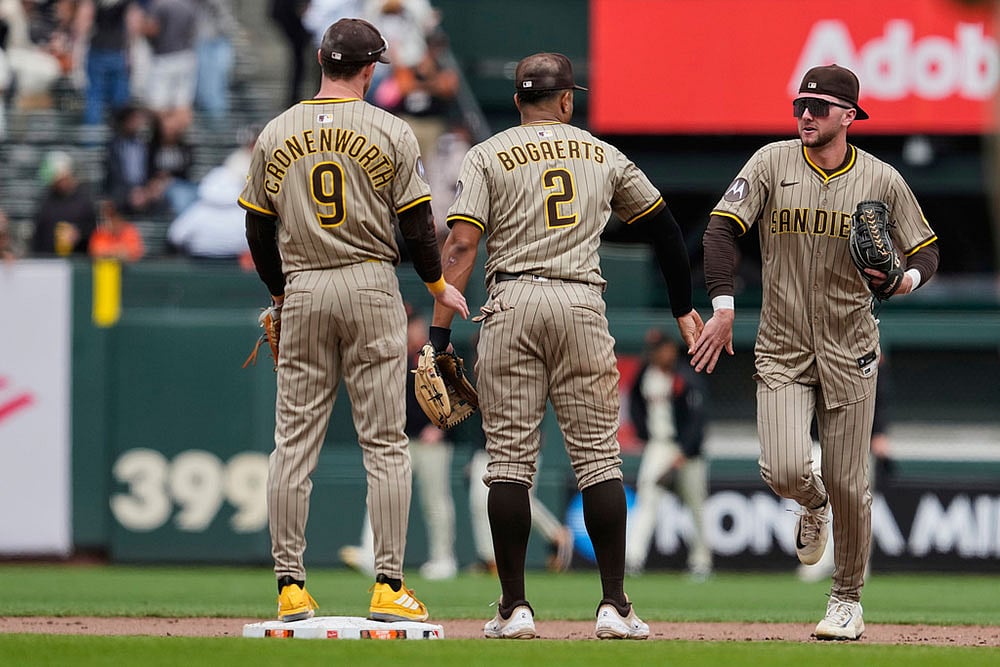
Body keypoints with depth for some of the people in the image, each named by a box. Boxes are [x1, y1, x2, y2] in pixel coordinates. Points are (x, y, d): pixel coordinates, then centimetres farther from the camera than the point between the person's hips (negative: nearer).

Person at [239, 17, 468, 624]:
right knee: (385, 442, 0)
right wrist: (438, 284, 14)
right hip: (371, 287, -2)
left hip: (302, 293, 2)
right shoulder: (390, 133, -4)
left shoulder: (276, 135, 4)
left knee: (295, 442, 5)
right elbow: (416, 224, -3)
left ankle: (290, 586, 2)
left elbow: (258, 230, 9)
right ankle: (389, 586, -4)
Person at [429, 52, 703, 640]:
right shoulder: (604, 155, 14)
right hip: (583, 304, 1)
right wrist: (684, 307, 32)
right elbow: (665, 225, 21)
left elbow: (461, 244, -6)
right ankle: (616, 607, -1)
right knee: (599, 456, 4)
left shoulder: (490, 155, 5)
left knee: (511, 458, 1)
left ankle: (515, 608, 0)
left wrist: (440, 332, -8)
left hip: (512, 304, -1)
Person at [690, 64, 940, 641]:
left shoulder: (882, 180, -2)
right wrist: (723, 307, -20)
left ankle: (848, 600, 19)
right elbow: (722, 228, -8)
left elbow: (927, 249, 6)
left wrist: (907, 279, -17)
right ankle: (813, 507, 23)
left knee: (848, 485, 1)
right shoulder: (773, 163, -3)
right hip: (781, 349, 0)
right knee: (785, 472, -16)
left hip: (850, 350, 0)